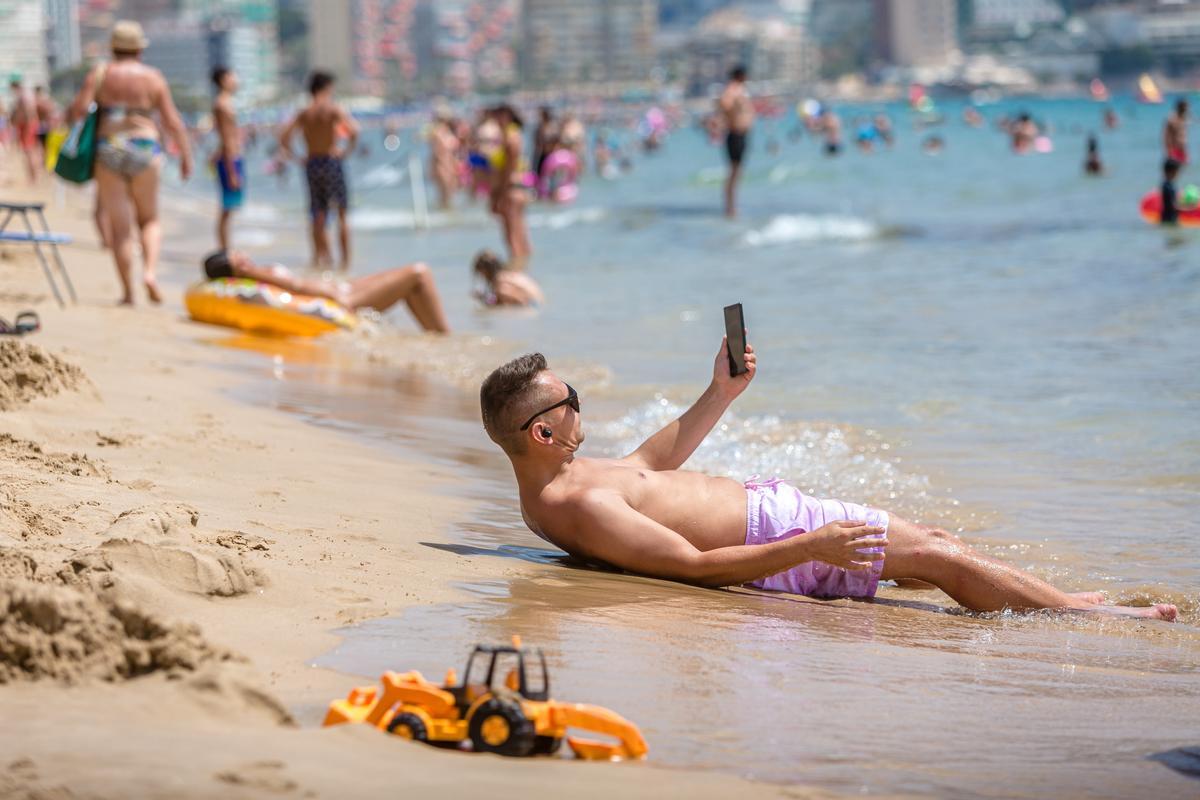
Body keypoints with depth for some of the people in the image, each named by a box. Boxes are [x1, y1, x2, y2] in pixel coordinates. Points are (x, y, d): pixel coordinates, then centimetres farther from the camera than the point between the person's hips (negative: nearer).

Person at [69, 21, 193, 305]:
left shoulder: (100, 74, 0)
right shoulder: (153, 78, 0)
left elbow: (78, 109, -8)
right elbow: (173, 122, -1)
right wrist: (185, 156, 7)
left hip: (108, 151, 0)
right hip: (145, 151, 0)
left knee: (119, 226, 5)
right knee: (149, 219, 16)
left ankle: (128, 292, 3)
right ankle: (150, 271, -8)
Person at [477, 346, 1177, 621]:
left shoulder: (552, 481, 7)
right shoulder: (575, 509, -26)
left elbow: (651, 463, 25)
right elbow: (694, 566, -29)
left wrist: (720, 394, 22)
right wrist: (809, 549, -31)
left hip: (756, 502, 11)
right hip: (772, 531, -11)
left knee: (936, 541, 16)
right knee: (941, 559, -5)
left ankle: (1066, 596, 27)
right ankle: (1080, 611, 7)